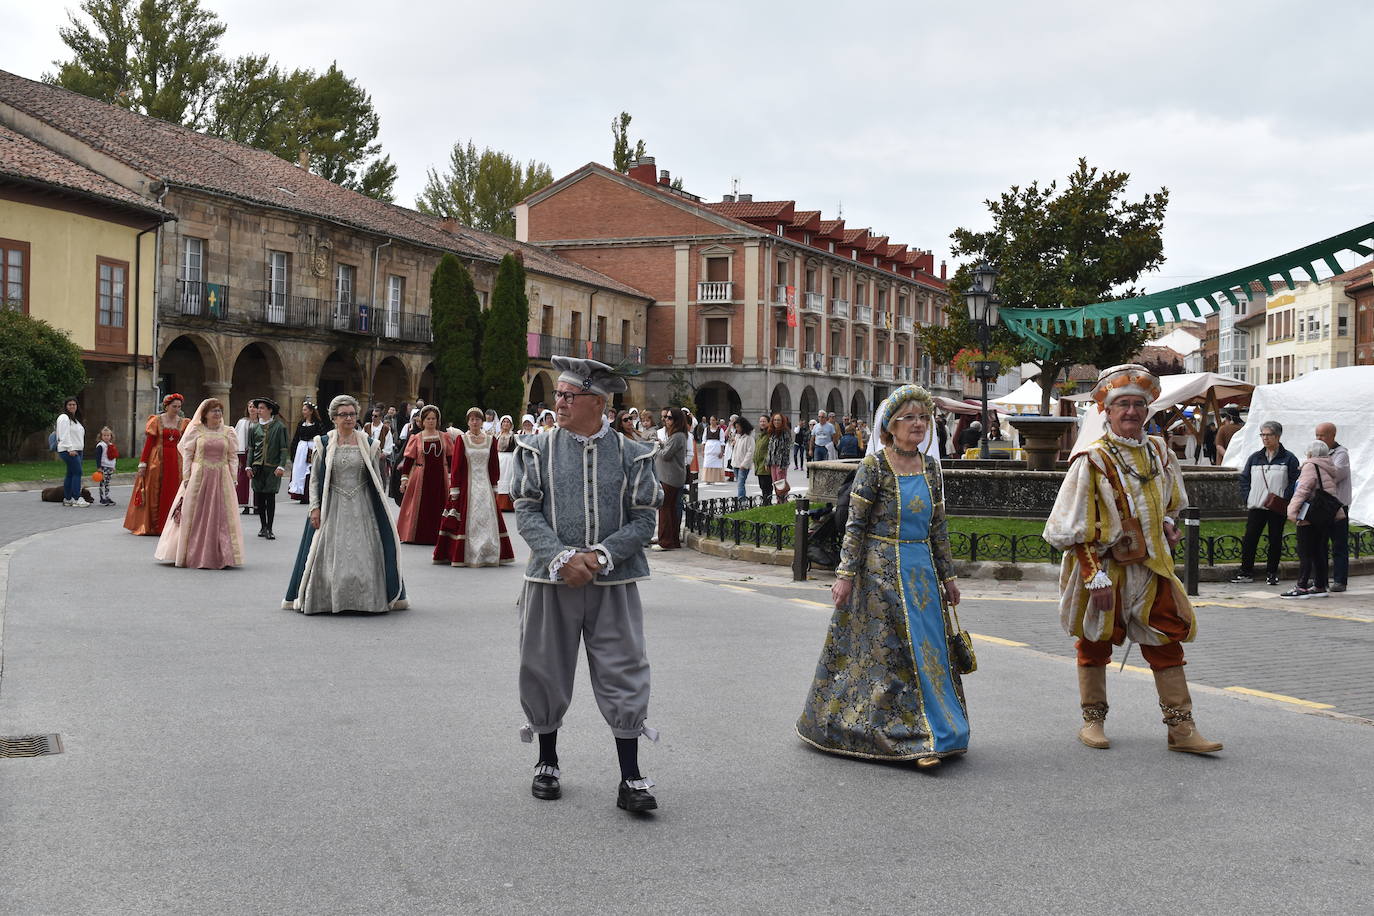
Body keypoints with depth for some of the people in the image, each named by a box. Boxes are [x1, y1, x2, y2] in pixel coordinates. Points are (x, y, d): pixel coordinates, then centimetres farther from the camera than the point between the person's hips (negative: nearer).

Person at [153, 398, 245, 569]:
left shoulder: (228, 432, 8)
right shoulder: (196, 431, 2)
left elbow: (233, 457, 7)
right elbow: (187, 455, 2)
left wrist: (233, 479, -1)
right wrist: (186, 478, -5)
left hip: (221, 478, 2)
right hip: (198, 477, -2)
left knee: (221, 516, 0)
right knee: (196, 516, 1)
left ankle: (221, 556, 4)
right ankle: (195, 556, 8)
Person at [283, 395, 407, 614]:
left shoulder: (368, 444, 5)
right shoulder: (323, 444, 3)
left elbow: (377, 481, 8)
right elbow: (314, 479, 3)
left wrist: (380, 507, 3)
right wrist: (315, 507, -4)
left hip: (362, 507, 1)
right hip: (333, 507, 0)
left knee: (364, 553, -2)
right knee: (329, 554, -1)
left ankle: (368, 599, 5)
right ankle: (327, 599, 8)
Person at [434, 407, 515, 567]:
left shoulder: (491, 440, 7)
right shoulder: (461, 439, -1)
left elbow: (495, 466, 10)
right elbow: (455, 466, -3)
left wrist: (494, 486, 7)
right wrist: (454, 490, -7)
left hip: (486, 486, 3)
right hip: (467, 486, -2)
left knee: (487, 520, 2)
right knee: (467, 521, -2)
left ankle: (488, 554, 8)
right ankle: (464, 555, 2)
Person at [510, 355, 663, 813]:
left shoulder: (631, 455, 0)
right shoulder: (538, 450, 2)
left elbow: (644, 520, -1)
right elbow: (526, 512, -2)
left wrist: (599, 555, -14)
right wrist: (562, 558, -15)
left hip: (613, 583, -1)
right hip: (552, 581, 1)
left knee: (623, 676, -1)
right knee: (546, 672, 10)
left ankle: (630, 779, 7)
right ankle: (547, 763, 29)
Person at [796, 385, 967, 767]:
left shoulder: (930, 466, 8)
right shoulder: (874, 466, -9)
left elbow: (939, 527, 13)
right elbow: (855, 525, -10)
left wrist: (948, 576, 14)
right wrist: (845, 574, -15)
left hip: (922, 570, 6)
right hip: (881, 570, -6)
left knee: (929, 645, 6)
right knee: (892, 649, -4)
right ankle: (927, 736, 0)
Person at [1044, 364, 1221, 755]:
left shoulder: (1160, 453, 6)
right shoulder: (1092, 460, -11)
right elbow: (1074, 527, -13)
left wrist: (1168, 527, 5)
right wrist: (1095, 574, -18)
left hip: (1151, 566, 5)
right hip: (1104, 566, -5)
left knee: (1168, 643, 3)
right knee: (1095, 642, 7)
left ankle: (1180, 728, 7)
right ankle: (1093, 720, 22)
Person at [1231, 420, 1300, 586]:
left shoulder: (1288, 459, 0)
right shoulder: (1254, 458, 11)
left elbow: (1294, 482, -3)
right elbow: (1244, 479, 16)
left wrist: (1284, 500, -13)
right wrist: (1247, 497, 3)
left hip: (1278, 508, -3)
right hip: (1256, 507, 3)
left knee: (1275, 540, 4)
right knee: (1249, 539, -1)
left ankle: (1271, 573, 14)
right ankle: (1246, 572, 6)